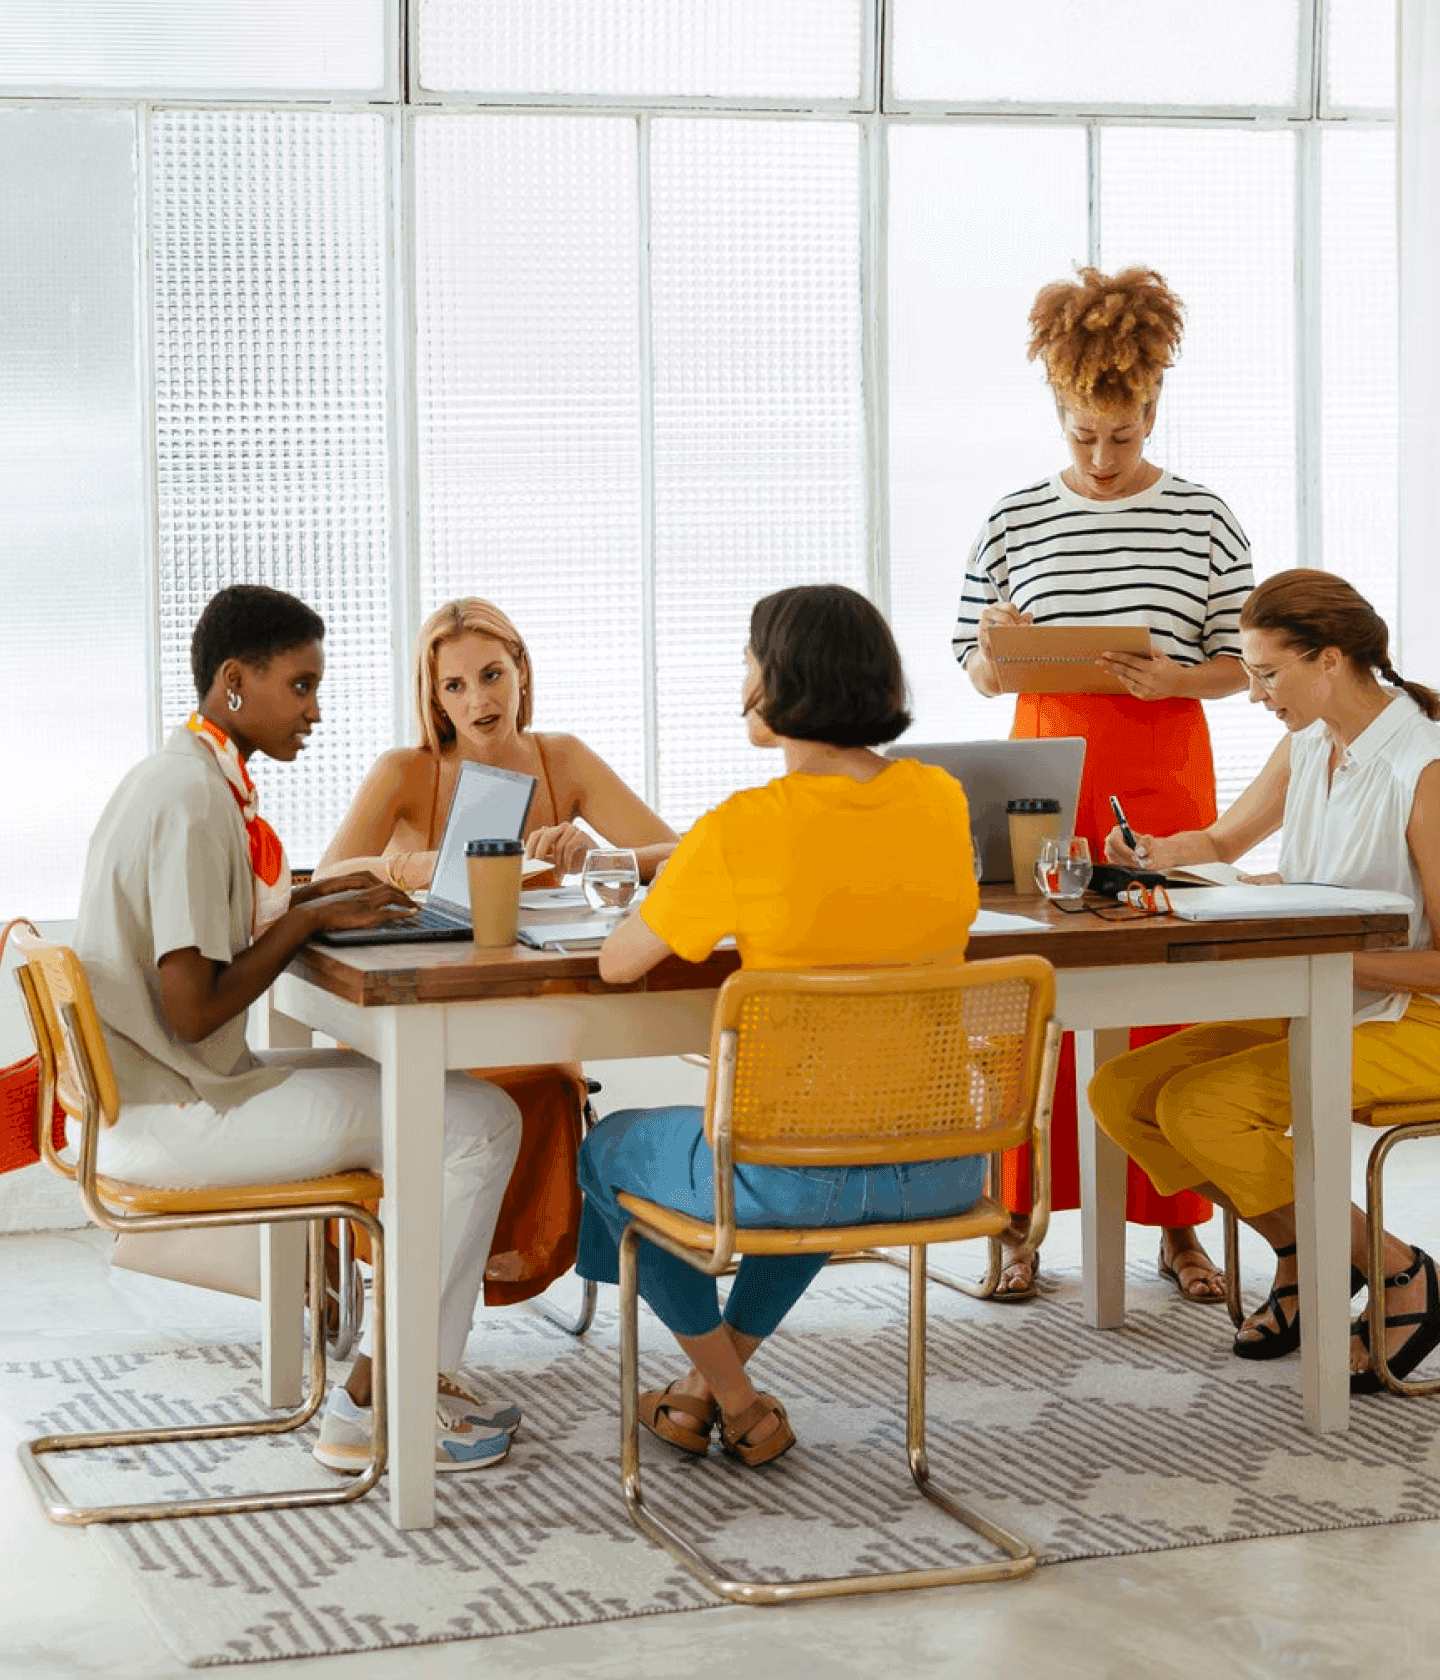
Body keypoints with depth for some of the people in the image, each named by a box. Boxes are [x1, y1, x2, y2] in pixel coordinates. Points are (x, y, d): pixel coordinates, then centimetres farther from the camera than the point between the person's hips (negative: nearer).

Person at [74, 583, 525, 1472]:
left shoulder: (179, 775, 11)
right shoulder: (196, 800, -21)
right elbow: (193, 1011, -23)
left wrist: (311, 897, 5)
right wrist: (309, 918, -12)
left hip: (149, 1094, 11)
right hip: (172, 1118, -11)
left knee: (427, 1087, 21)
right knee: (479, 1122, -10)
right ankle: (374, 1407, -2)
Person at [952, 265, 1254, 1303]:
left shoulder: (1203, 518, 3)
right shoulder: (1015, 521, 4)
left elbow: (1240, 664, 4)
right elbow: (980, 673, 8)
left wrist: (1173, 677, -16)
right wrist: (997, 650, -15)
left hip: (1166, 771, 0)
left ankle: (1178, 1228, 12)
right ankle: (1024, 1225, 9)